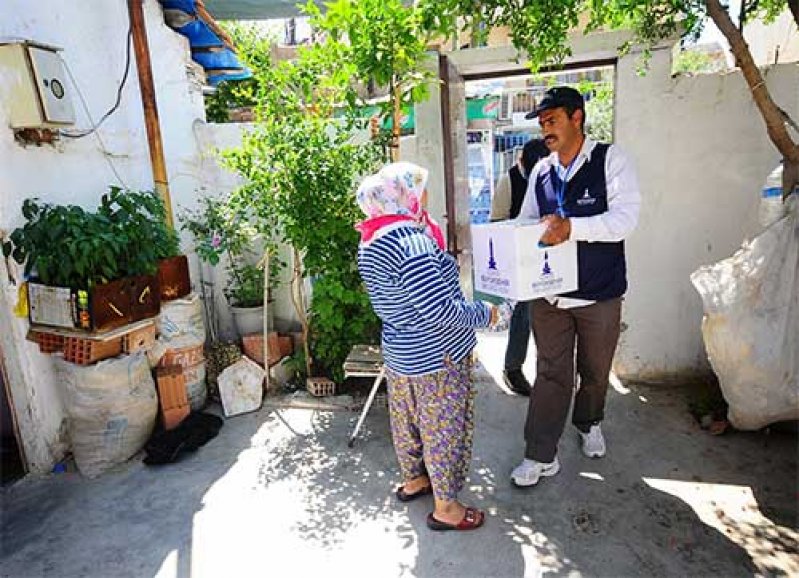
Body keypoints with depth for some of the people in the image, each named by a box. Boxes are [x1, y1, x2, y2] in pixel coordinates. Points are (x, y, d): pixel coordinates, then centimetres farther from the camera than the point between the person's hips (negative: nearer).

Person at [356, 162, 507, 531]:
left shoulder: (370, 242, 3)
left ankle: (413, 480, 45)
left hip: (399, 352, 9)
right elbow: (441, 311, -28)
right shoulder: (411, 242, -28)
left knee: (408, 418, 24)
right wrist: (485, 314, -14)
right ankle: (445, 507, 26)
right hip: (437, 357, -9)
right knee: (445, 428, 8)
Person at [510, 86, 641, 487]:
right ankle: (540, 456, 16)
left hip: (599, 293, -2)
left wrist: (572, 227, -35)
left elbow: (626, 218, -20)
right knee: (551, 374, 6)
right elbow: (525, 222, 10)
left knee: (595, 371, 18)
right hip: (549, 292, 2)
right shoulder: (541, 172, 5)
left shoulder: (610, 160, -8)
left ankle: (589, 424, 47)